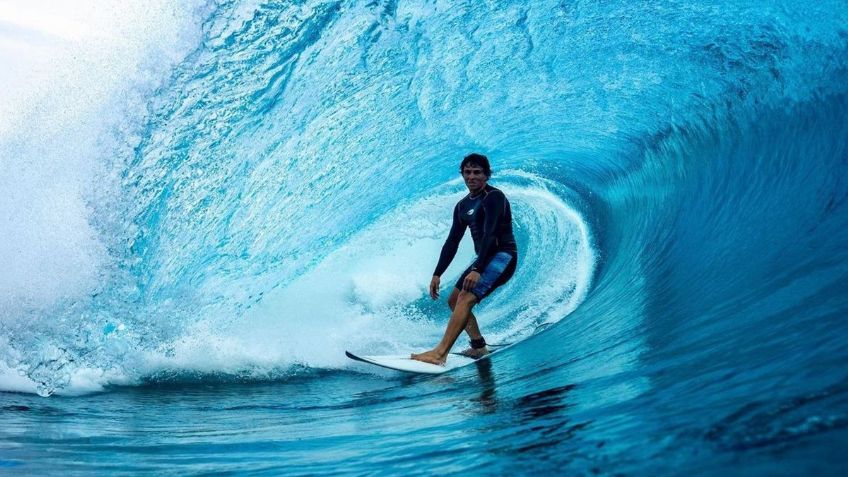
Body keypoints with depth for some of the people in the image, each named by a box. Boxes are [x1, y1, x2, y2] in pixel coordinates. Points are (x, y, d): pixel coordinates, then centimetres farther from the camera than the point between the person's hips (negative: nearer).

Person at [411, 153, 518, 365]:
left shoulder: (493, 197, -13)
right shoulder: (463, 206, 14)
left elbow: (489, 234, -24)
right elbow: (452, 242, 15)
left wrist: (477, 270, -34)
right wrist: (437, 274, 8)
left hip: (503, 256, -10)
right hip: (485, 259, 10)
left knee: (466, 298, -26)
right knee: (454, 300, 12)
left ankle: (440, 353, -34)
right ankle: (479, 346, 17)